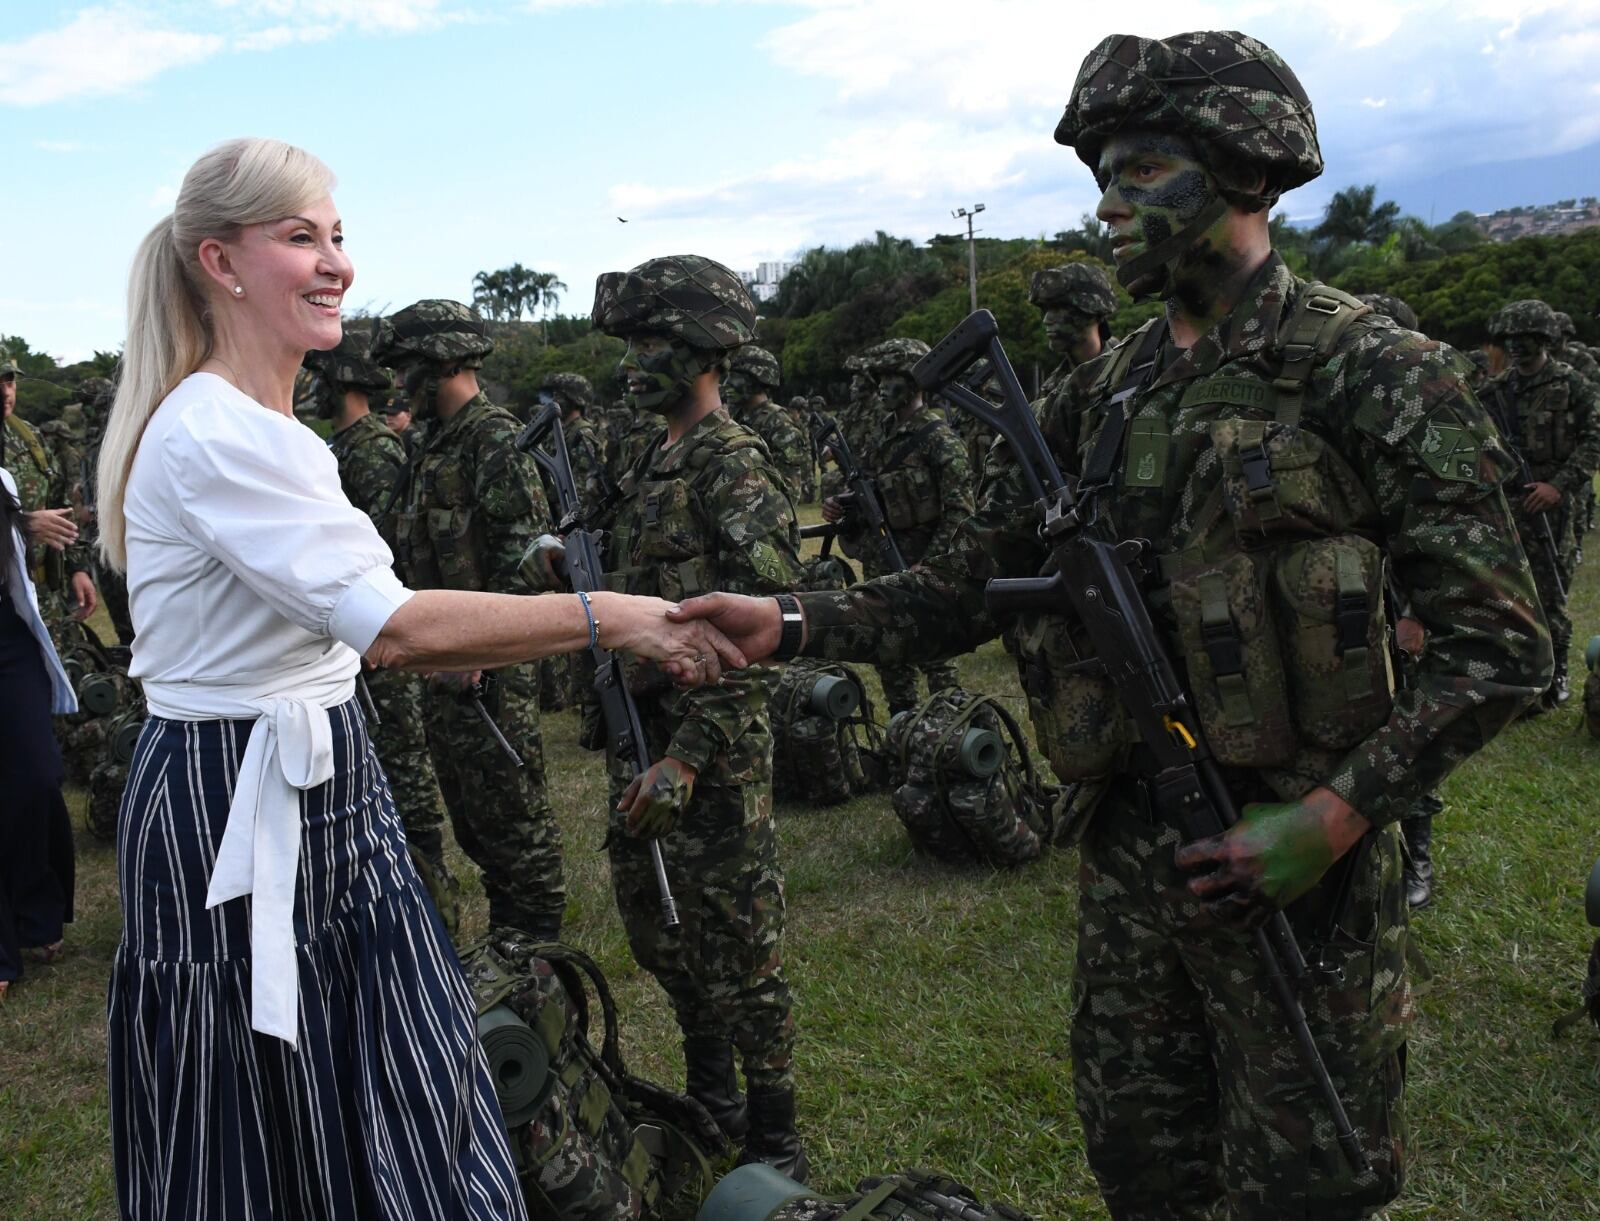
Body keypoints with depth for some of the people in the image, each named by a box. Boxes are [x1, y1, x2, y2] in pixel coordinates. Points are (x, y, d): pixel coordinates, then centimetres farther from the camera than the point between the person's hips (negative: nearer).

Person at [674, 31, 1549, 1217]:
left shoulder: (1368, 370, -10)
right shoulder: (1103, 396, 7)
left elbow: (1498, 649, -11)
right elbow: (973, 585, 5)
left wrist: (1337, 816, -20)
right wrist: (790, 623, -8)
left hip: (1288, 863, -5)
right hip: (1127, 855, 5)